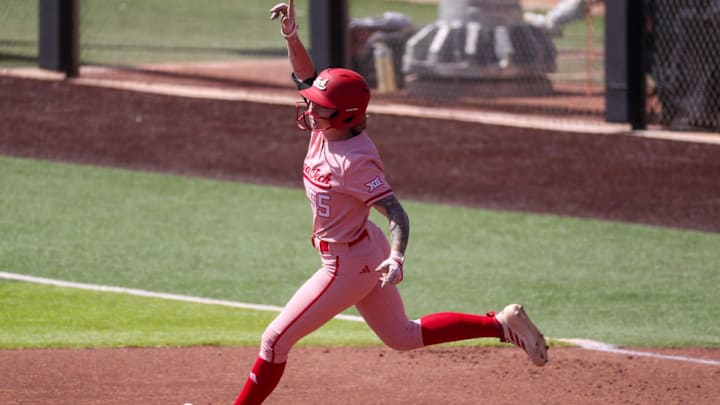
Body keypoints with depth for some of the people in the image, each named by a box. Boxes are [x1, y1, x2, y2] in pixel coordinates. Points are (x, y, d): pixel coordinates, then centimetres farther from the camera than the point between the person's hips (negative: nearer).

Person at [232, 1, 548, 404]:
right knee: (403, 337, 21)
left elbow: (397, 213, -30)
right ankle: (504, 324, 18)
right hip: (366, 252, 10)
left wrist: (397, 259, -47)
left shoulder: (355, 162, -28)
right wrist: (292, 36, -20)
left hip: (348, 264, -10)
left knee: (276, 340, -2)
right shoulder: (327, 127, -6)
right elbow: (306, 76, -2)